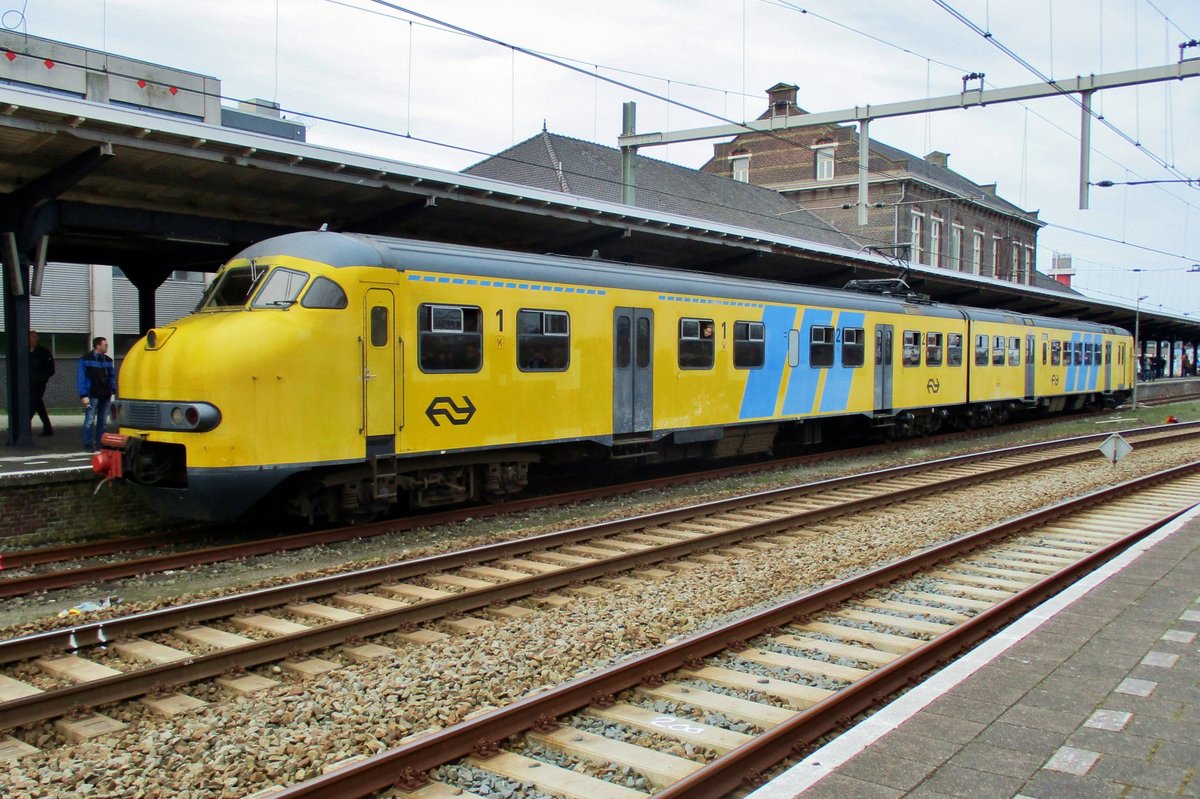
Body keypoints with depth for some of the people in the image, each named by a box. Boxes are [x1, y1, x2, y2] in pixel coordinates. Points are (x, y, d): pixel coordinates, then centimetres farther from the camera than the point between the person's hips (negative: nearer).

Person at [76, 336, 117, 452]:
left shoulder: (108, 360, 13)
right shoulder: (86, 359, -3)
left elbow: (112, 377, 18)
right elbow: (81, 378, -5)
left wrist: (113, 391, 6)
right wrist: (83, 395, -11)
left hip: (106, 395, 5)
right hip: (92, 395, -5)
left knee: (102, 421, 9)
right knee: (90, 421, -5)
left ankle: (100, 443, 14)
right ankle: (88, 444, 1)